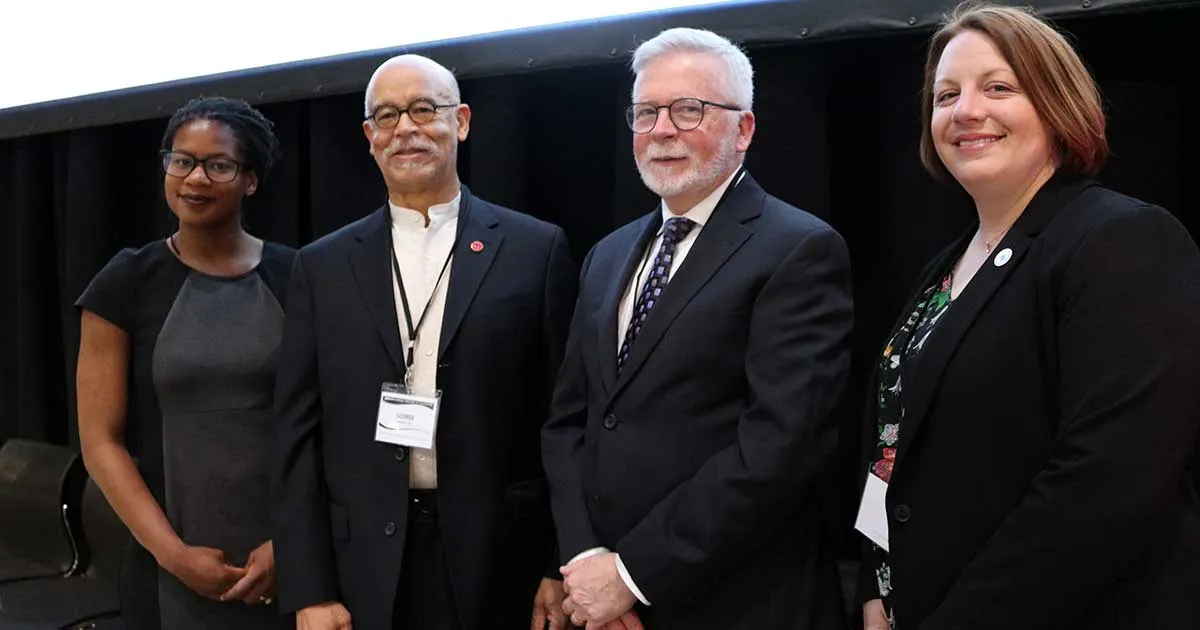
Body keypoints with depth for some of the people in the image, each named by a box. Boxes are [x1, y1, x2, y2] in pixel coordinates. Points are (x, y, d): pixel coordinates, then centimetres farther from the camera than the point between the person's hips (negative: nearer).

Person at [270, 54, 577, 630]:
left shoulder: (535, 250, 1)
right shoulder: (323, 267, 7)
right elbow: (298, 436, 4)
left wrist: (562, 568, -3)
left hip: (499, 563, -1)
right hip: (365, 573, 2)